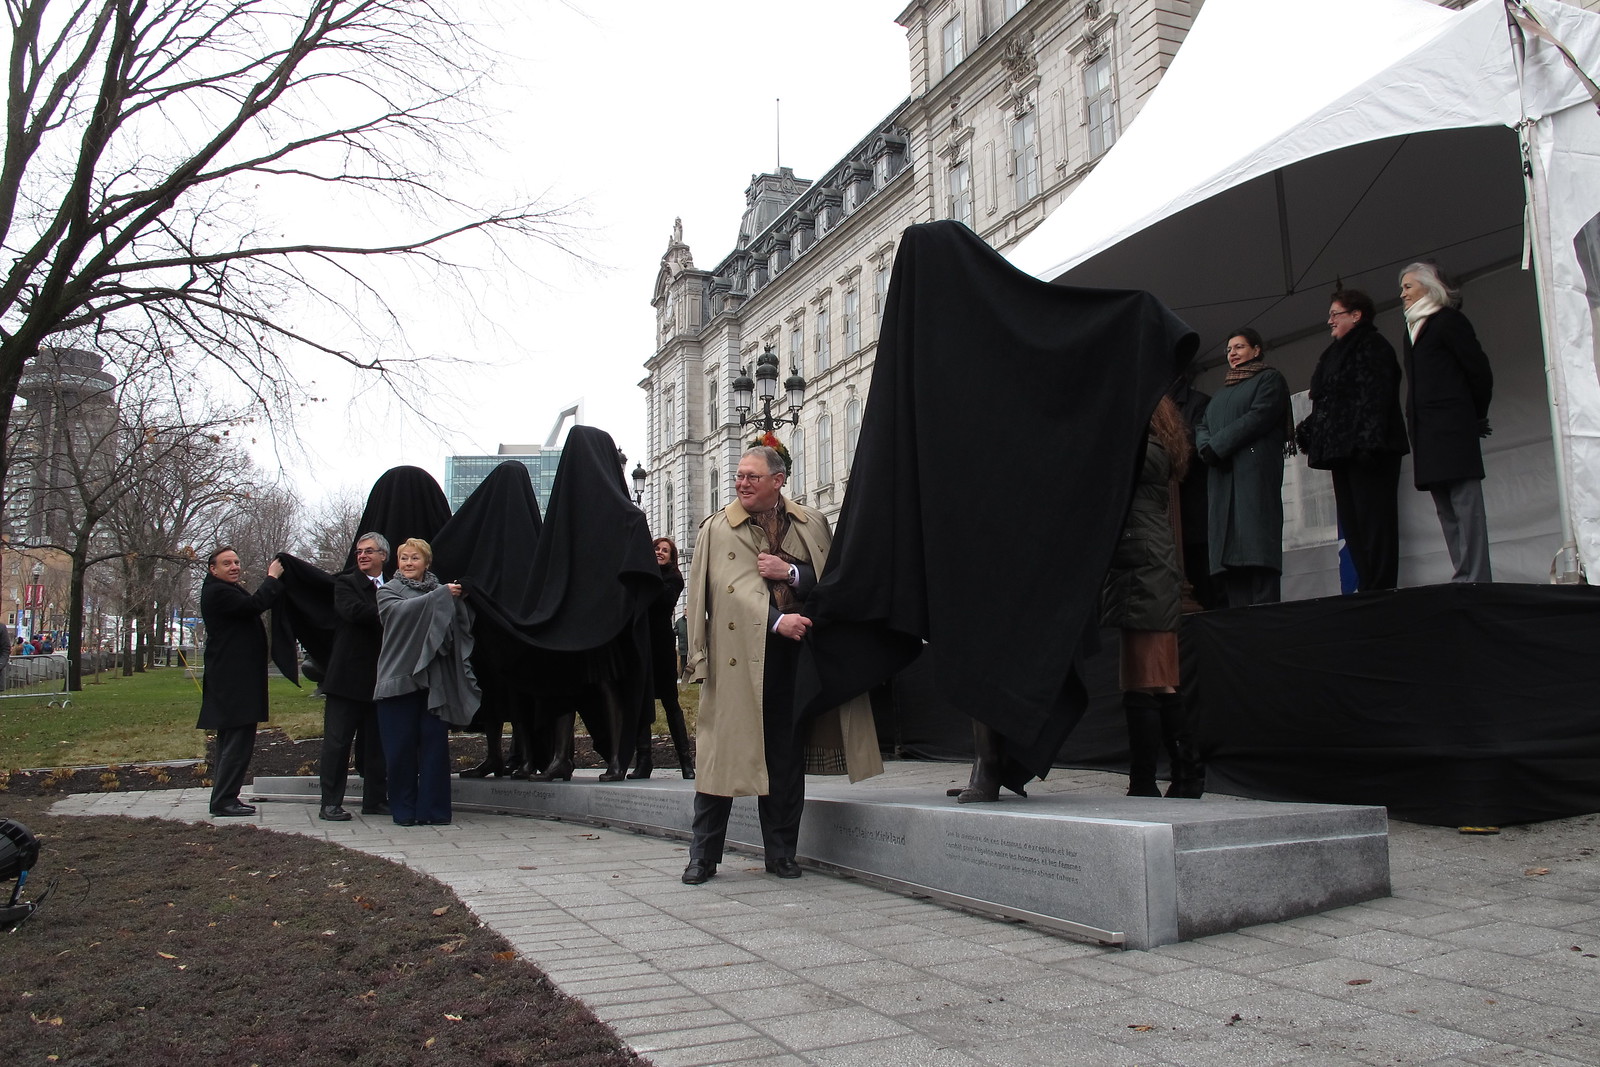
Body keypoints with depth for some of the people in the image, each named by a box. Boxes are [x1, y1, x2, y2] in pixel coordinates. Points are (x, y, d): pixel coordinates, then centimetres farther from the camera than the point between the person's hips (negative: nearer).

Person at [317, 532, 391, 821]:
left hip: (379, 677, 4)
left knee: (376, 742, 10)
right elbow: (355, 611, -19)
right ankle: (331, 803, 7)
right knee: (337, 741, 0)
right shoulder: (345, 583, 0)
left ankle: (375, 799, 19)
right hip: (348, 676, -4)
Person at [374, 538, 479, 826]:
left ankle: (432, 809, 6)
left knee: (435, 743, -1)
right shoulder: (388, 591, 9)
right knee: (401, 746, 1)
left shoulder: (440, 590, 15)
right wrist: (441, 596, -18)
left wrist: (457, 599, -10)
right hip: (400, 679, -2)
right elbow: (403, 610, -13)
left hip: (434, 680, 2)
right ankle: (404, 810, 12)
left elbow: (463, 624, 7)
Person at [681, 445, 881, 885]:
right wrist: (776, 620, -18)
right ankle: (703, 856, 9)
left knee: (787, 757, 7)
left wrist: (789, 572, -8)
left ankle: (781, 852, 18)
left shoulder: (812, 524, 11)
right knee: (725, 751, -1)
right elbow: (729, 590, -7)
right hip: (738, 655, -2)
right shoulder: (717, 528, 5)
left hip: (796, 651, 2)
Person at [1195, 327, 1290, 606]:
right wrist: (1206, 448, -5)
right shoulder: (1221, 392, 30)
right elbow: (1202, 425, 18)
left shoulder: (1269, 379, 8)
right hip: (1222, 474, 7)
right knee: (1227, 543, -3)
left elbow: (1259, 416, -8)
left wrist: (1216, 446, -13)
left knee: (1256, 542, -16)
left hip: (1254, 468, -7)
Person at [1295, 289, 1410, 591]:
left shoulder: (1372, 347, -2)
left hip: (1367, 451, -9)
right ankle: (1368, 588, 5)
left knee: (1373, 520, -10)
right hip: (1342, 452, 9)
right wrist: (1307, 433, 7)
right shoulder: (1334, 355, 24)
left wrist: (1369, 443, -24)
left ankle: (1380, 589, -11)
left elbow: (1376, 397, -15)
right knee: (1352, 524, 5)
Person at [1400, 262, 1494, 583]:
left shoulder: (1448, 320, -2)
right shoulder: (1413, 328, 21)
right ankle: (1464, 577, 5)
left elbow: (1480, 370, -6)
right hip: (1427, 433, 8)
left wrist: (1477, 417, 3)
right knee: (1446, 510, 4)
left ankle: (1475, 579, -12)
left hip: (1452, 428, -8)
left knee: (1465, 505, -10)